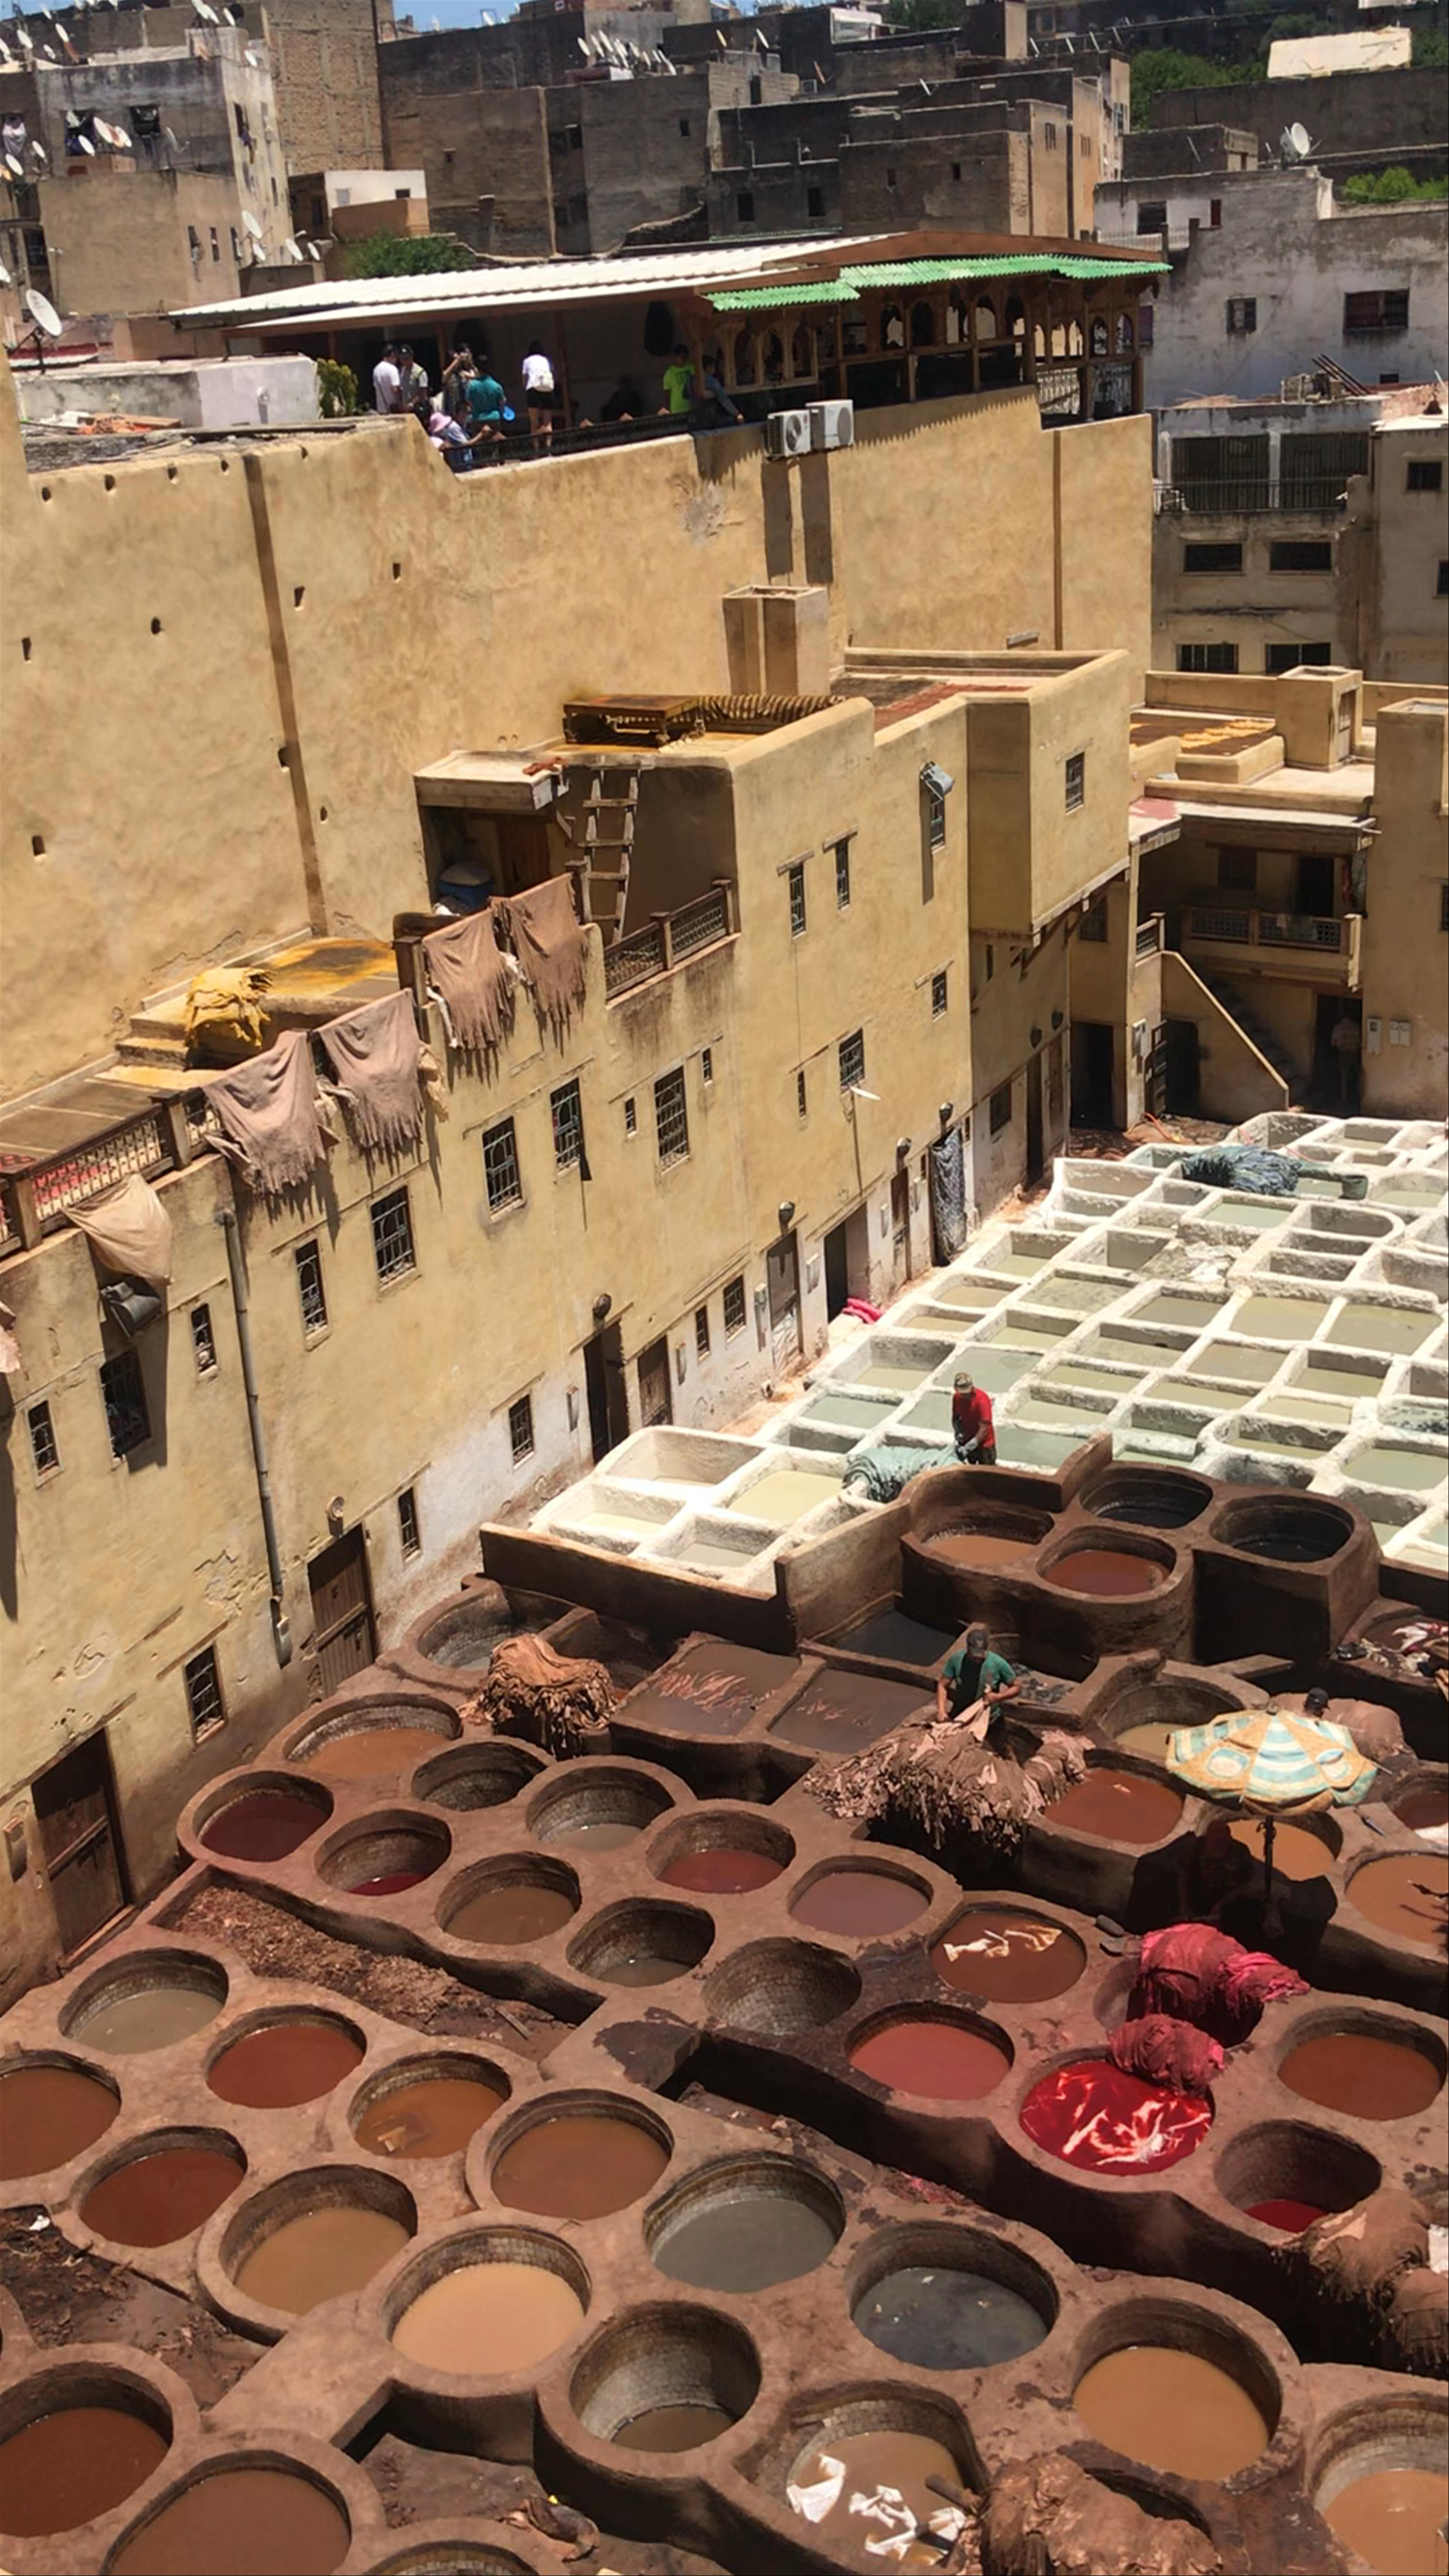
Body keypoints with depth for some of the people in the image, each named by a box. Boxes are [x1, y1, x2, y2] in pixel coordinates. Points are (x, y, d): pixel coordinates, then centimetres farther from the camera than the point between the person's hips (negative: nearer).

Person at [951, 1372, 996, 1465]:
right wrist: (958, 1432, -12)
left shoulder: (982, 1399, -26)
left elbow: (984, 1428, -26)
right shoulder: (957, 1398, -7)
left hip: (984, 1443, -5)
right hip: (967, 1441, 5)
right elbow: (955, 1418, 9)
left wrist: (969, 1447, -29)